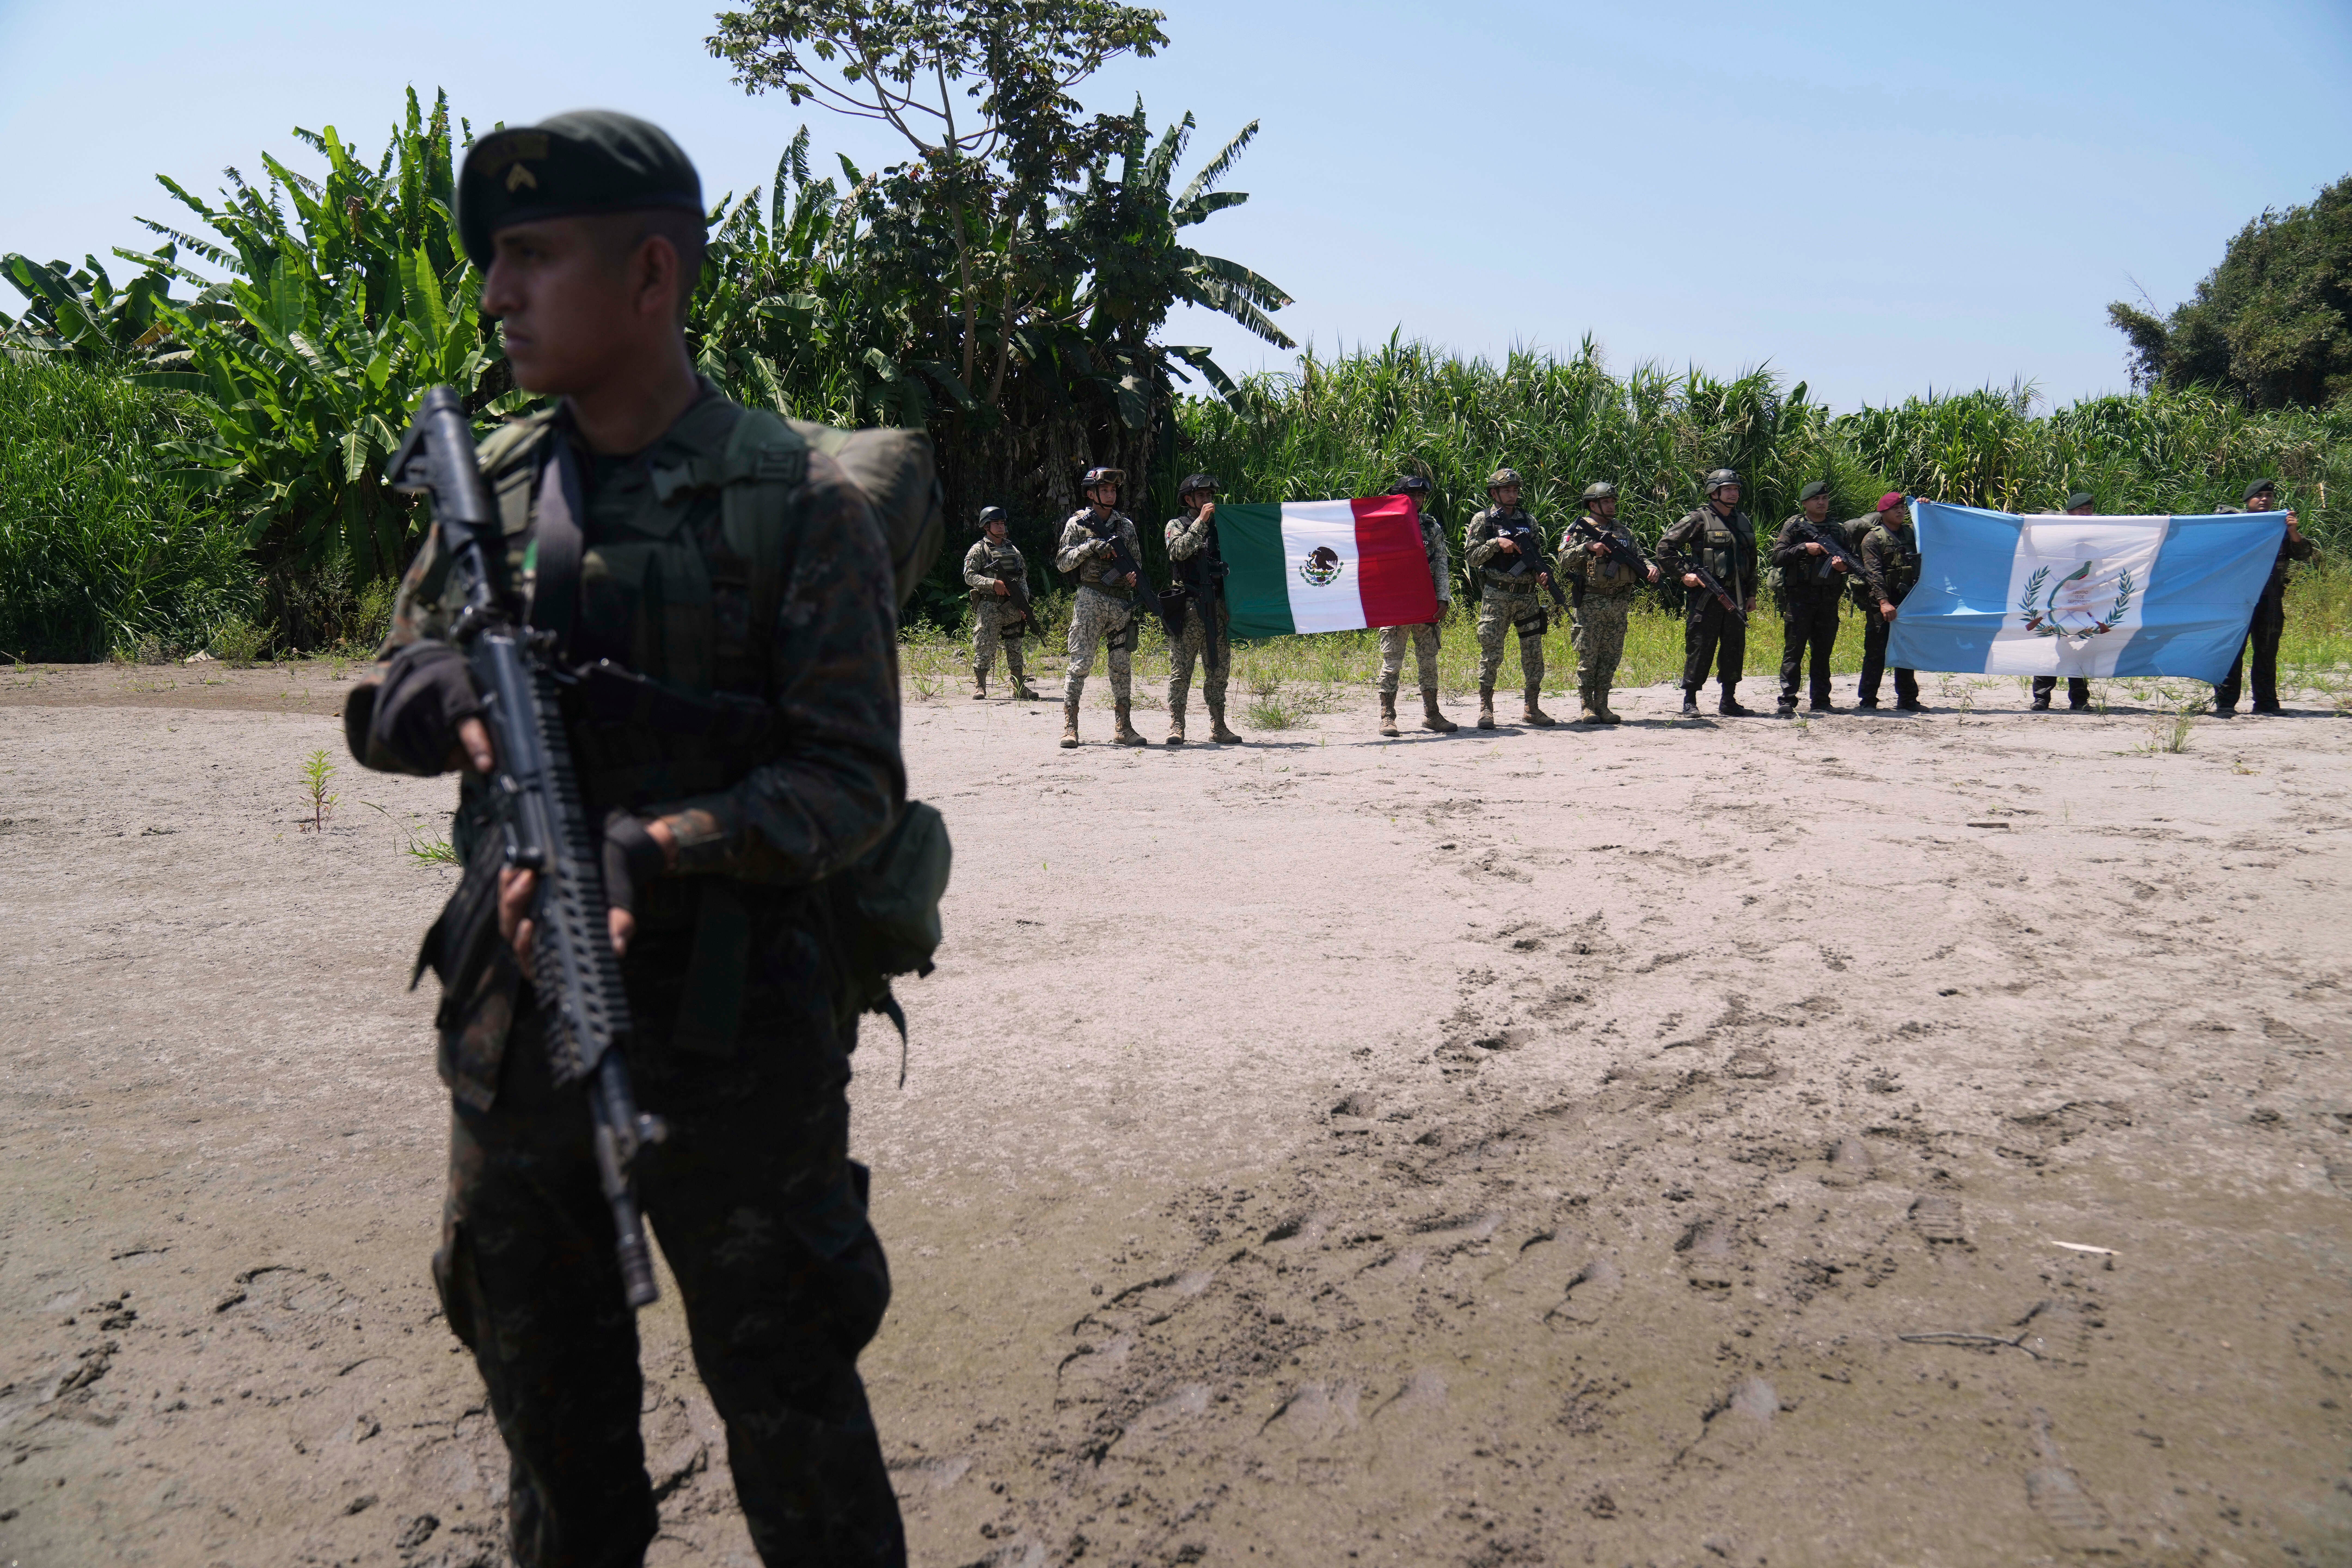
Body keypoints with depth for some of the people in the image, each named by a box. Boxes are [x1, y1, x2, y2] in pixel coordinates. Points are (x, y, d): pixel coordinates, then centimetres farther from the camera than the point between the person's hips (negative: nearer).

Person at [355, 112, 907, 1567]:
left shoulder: (796, 501, -10)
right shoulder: (491, 478, 7)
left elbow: (855, 781, -14)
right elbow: (386, 695, 13)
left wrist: (647, 857, -28)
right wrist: (462, 697, -11)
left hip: (731, 1035, -5)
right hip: (515, 1017, 6)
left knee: (788, 1405, 8)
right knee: (546, 1391, 21)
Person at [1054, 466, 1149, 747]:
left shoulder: (1125, 525, 14)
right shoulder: (1078, 523, 4)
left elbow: (1137, 562, 18)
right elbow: (1062, 563, -1)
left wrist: (1134, 577, -4)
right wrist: (1090, 547, -14)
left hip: (1123, 603, 4)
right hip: (1091, 600, -4)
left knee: (1123, 665, 4)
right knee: (1081, 663, -8)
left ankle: (1124, 727, 9)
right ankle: (1070, 727, -5)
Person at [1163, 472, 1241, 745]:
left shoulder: (1222, 526, 19)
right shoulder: (1177, 526, 7)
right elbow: (1178, 551, -14)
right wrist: (1201, 522, -16)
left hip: (1218, 607, 4)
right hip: (1188, 607, -4)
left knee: (1218, 670, 6)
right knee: (1180, 670, -6)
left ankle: (1218, 728, 11)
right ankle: (1176, 727, -4)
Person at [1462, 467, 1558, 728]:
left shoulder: (1528, 521, 14)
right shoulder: (1482, 521, 3)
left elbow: (1538, 556, 20)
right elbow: (1471, 556, -3)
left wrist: (1543, 572, 0)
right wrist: (1496, 543, -15)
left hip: (1527, 595, 4)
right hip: (1496, 596, -4)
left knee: (1534, 652, 3)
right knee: (1491, 652, -5)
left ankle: (1533, 707, 11)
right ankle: (1486, 708, 3)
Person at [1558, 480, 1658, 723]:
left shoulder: (1624, 532, 16)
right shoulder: (1578, 530, 1)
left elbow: (1639, 555, 15)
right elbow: (1564, 560, -11)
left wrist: (1651, 567, -6)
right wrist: (1589, 547, -24)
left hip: (1619, 603, 5)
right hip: (1591, 603, -5)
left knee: (1611, 657, 6)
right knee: (1588, 656, -3)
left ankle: (1602, 706, 12)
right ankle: (1588, 707, 3)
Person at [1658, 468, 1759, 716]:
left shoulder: (1744, 522, 15)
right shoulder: (1700, 520, -5)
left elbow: (1752, 561, 22)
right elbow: (1665, 545, -6)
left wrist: (1751, 594, 18)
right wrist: (1683, 573, -11)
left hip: (1735, 597, 6)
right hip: (1705, 596, -6)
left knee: (1735, 648, 8)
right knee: (1700, 649, -4)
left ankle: (1729, 701, 17)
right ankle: (1690, 702, 3)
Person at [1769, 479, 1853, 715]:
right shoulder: (1794, 526, 3)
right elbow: (1777, 557, -4)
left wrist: (1844, 566, -4)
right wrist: (1804, 548, -14)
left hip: (1828, 600, 4)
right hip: (1799, 598, -4)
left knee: (1823, 652, 8)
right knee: (1794, 651, -4)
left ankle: (1821, 701, 13)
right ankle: (1787, 701, -3)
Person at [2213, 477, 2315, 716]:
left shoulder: (2281, 526, 14)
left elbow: (2304, 554, 5)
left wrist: (2293, 531, -10)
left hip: (2271, 600, 2)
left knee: (2267, 652, 6)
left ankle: (2266, 703, 13)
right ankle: (2225, 703, -5)